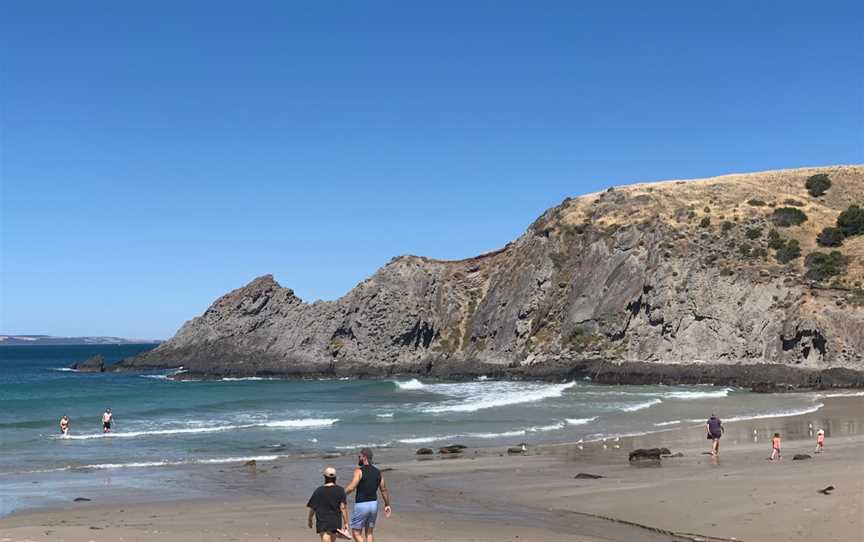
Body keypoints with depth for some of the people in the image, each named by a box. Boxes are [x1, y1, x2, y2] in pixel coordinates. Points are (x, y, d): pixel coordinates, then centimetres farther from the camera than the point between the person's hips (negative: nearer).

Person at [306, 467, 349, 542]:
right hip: (335, 522, 2)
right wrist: (346, 523, -3)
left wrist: (310, 519, 18)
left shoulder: (318, 491, -3)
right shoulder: (340, 490, -2)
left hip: (322, 522, -2)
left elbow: (312, 508, 1)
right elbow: (343, 508, -7)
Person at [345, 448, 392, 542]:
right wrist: (387, 505, 22)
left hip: (361, 505, -6)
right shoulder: (377, 471, 6)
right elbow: (384, 490, 12)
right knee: (369, 532, 16)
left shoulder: (359, 471, -13)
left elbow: (351, 488, -22)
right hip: (374, 504, 6)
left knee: (356, 533, 5)